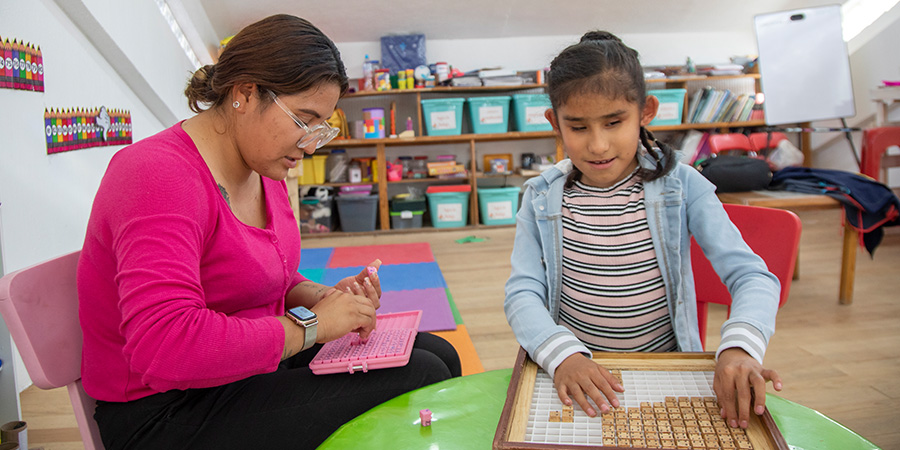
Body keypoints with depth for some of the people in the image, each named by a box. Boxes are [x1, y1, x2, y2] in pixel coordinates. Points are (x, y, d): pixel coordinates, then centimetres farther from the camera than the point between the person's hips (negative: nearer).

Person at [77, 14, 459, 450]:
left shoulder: (265, 171, 7)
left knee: (438, 355, 3)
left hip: (258, 361, 9)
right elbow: (163, 346, -34)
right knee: (419, 380, -18)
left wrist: (324, 298, -3)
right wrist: (309, 325, -25)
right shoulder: (159, 175, -24)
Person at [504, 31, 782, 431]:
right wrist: (563, 354, -25)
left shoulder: (680, 187, -4)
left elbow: (752, 277, -8)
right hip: (578, 379, 0)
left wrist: (739, 348, -27)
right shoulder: (541, 199, -2)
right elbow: (522, 293, -7)